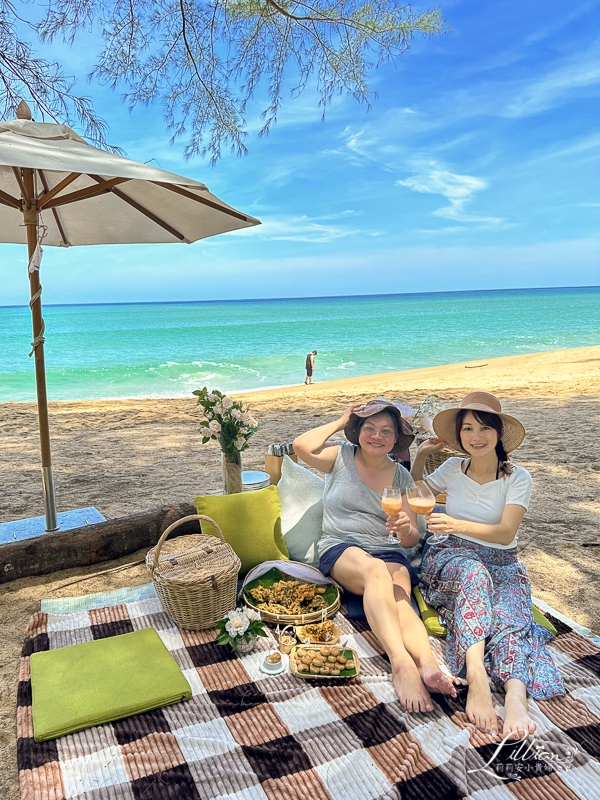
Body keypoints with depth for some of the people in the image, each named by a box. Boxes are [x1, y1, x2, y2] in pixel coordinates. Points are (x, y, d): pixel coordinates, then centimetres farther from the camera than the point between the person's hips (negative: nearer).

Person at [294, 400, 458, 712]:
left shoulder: (401, 476, 14)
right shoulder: (342, 457, 9)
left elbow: (412, 539, 10)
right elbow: (302, 446, -13)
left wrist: (405, 528, -17)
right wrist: (341, 422, 2)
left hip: (389, 553, 3)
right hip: (340, 549, -2)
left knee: (398, 595, -33)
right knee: (376, 570, -38)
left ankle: (427, 661, -57)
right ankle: (401, 662, -54)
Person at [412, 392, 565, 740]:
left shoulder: (517, 478, 0)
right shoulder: (453, 470, 8)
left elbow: (506, 533, -14)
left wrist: (458, 525, -31)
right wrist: (420, 456, 6)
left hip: (502, 565, 0)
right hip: (452, 558, 0)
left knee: (509, 615, -34)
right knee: (474, 573, -37)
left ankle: (516, 696, -56)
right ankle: (477, 676, -54)